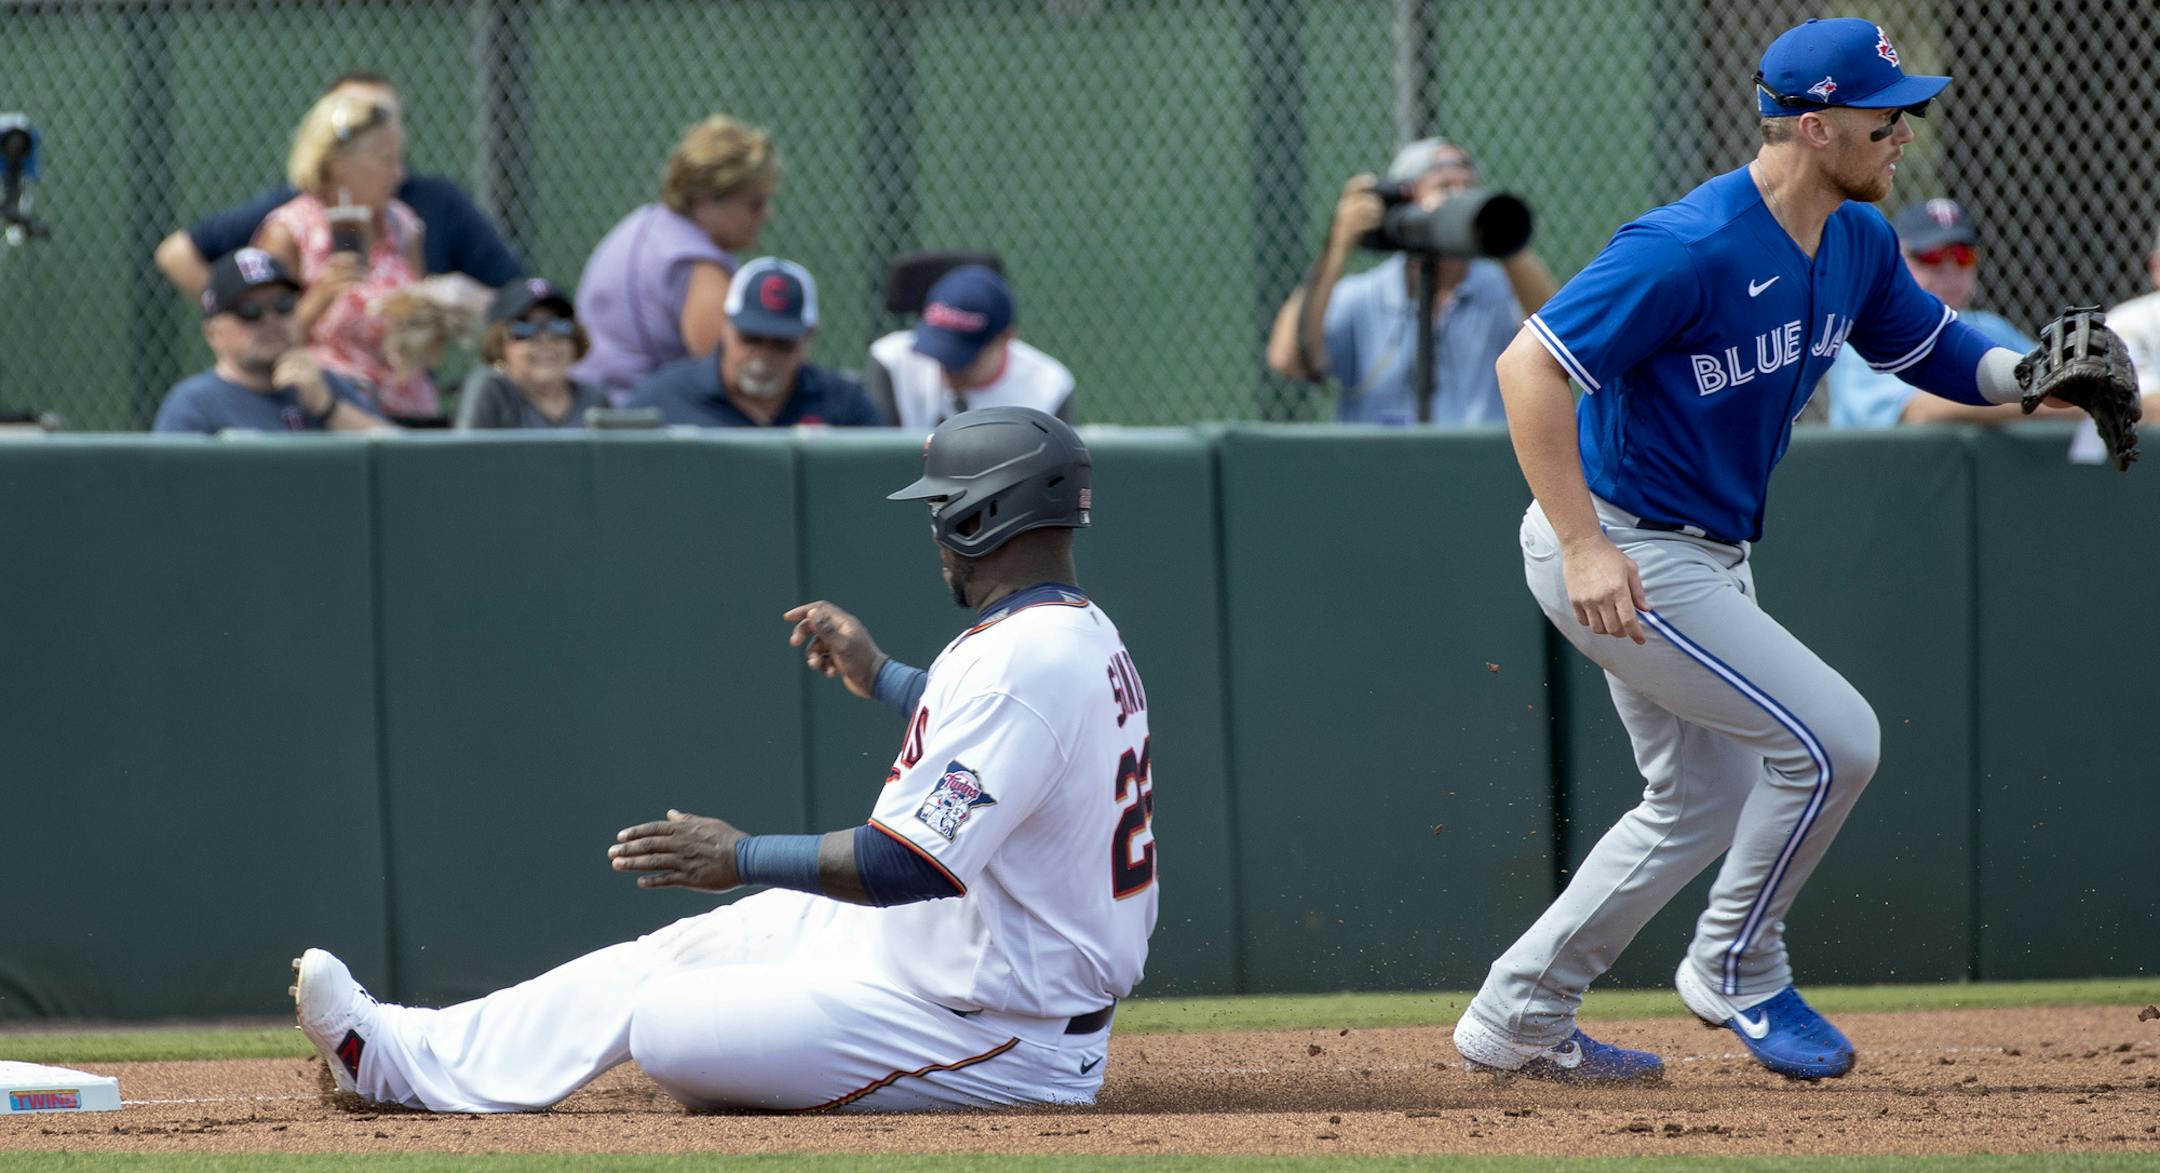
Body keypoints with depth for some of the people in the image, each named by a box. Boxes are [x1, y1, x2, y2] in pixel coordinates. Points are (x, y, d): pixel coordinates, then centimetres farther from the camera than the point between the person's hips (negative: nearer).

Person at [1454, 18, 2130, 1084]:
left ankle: (1517, 1018, 27)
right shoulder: (1690, 250, -26)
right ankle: (1736, 972, 6)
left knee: (1704, 807, 19)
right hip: (1618, 551, -10)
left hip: (1707, 555, 10)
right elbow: (1529, 364, -27)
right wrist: (1583, 545, -31)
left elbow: (1931, 347, 17)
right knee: (1832, 739, -14)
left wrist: (2030, 378, -5)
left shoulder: (1857, 244, 1)